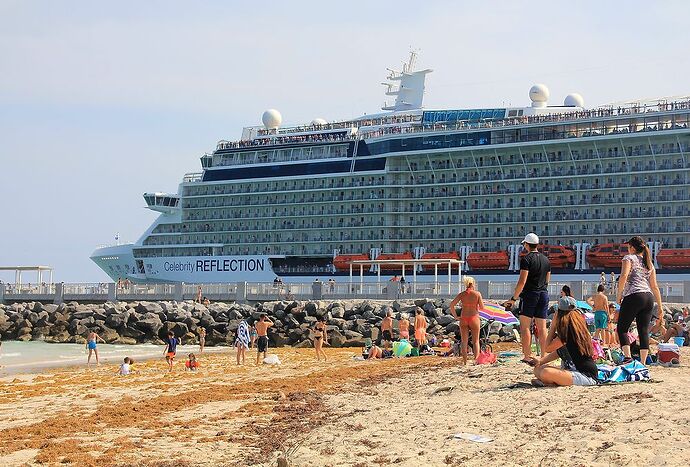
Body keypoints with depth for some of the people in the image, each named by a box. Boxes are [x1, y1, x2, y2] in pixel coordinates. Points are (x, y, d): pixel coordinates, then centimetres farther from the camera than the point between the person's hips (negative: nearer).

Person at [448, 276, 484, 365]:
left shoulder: (461, 294, 2)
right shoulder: (477, 294, -4)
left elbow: (452, 305, -4)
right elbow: (482, 307, -1)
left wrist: (456, 317, 1)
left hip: (463, 318, 2)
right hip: (474, 317, -2)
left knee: (464, 341, 9)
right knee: (475, 341, 9)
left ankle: (465, 361, 8)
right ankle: (476, 359, -1)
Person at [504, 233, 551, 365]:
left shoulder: (526, 259, -9)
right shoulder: (545, 260, 12)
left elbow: (522, 281, -15)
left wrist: (513, 298, -12)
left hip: (530, 295, -6)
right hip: (544, 295, 6)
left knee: (525, 327, -3)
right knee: (542, 328, 6)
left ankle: (527, 357, -9)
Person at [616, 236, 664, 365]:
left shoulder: (629, 258, 4)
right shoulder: (649, 263, 22)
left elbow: (624, 276, -13)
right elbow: (654, 286, 20)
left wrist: (619, 294, -5)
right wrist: (660, 306, 20)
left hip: (633, 296, -6)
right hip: (649, 297, 6)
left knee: (621, 329, 1)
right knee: (644, 331, 4)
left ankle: (627, 356, -17)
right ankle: (643, 363, -2)